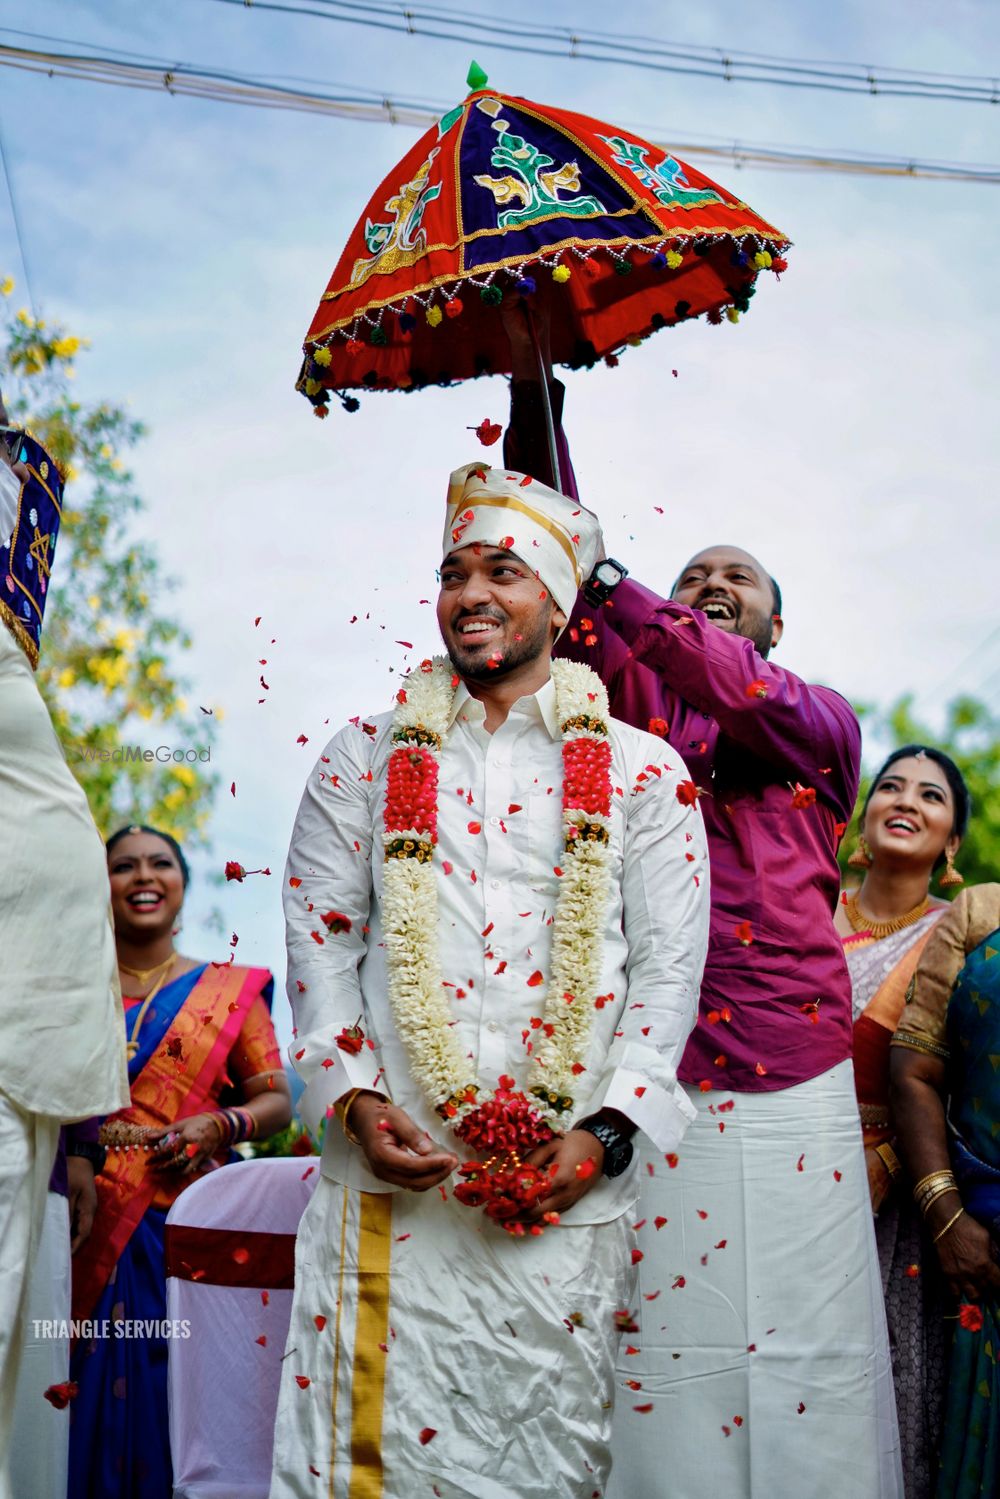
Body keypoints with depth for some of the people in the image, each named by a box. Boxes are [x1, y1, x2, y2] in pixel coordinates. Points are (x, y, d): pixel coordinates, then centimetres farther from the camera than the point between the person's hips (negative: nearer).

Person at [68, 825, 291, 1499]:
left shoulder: (229, 989, 9)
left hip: (187, 1225, -1)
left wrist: (220, 1124, -12)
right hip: (87, 1226, 1)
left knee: (171, 1384, -2)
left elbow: (276, 1099, 8)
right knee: (91, 1387, 0)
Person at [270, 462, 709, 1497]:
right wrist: (357, 1102, -7)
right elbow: (320, 942, 6)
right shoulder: (365, 757, 11)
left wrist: (604, 1133, -9)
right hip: (391, 1179, 1)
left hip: (568, 1187, 0)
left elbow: (670, 966, 3)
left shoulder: (644, 773, 7)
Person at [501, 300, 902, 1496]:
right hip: (649, 1087, 0)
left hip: (795, 1093, 0)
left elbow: (745, 698, -9)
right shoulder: (632, 704, 15)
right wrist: (530, 382, -3)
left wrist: (607, 585, -14)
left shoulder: (825, 719, 15)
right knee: (660, 1362, -3)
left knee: (803, 1356, -1)